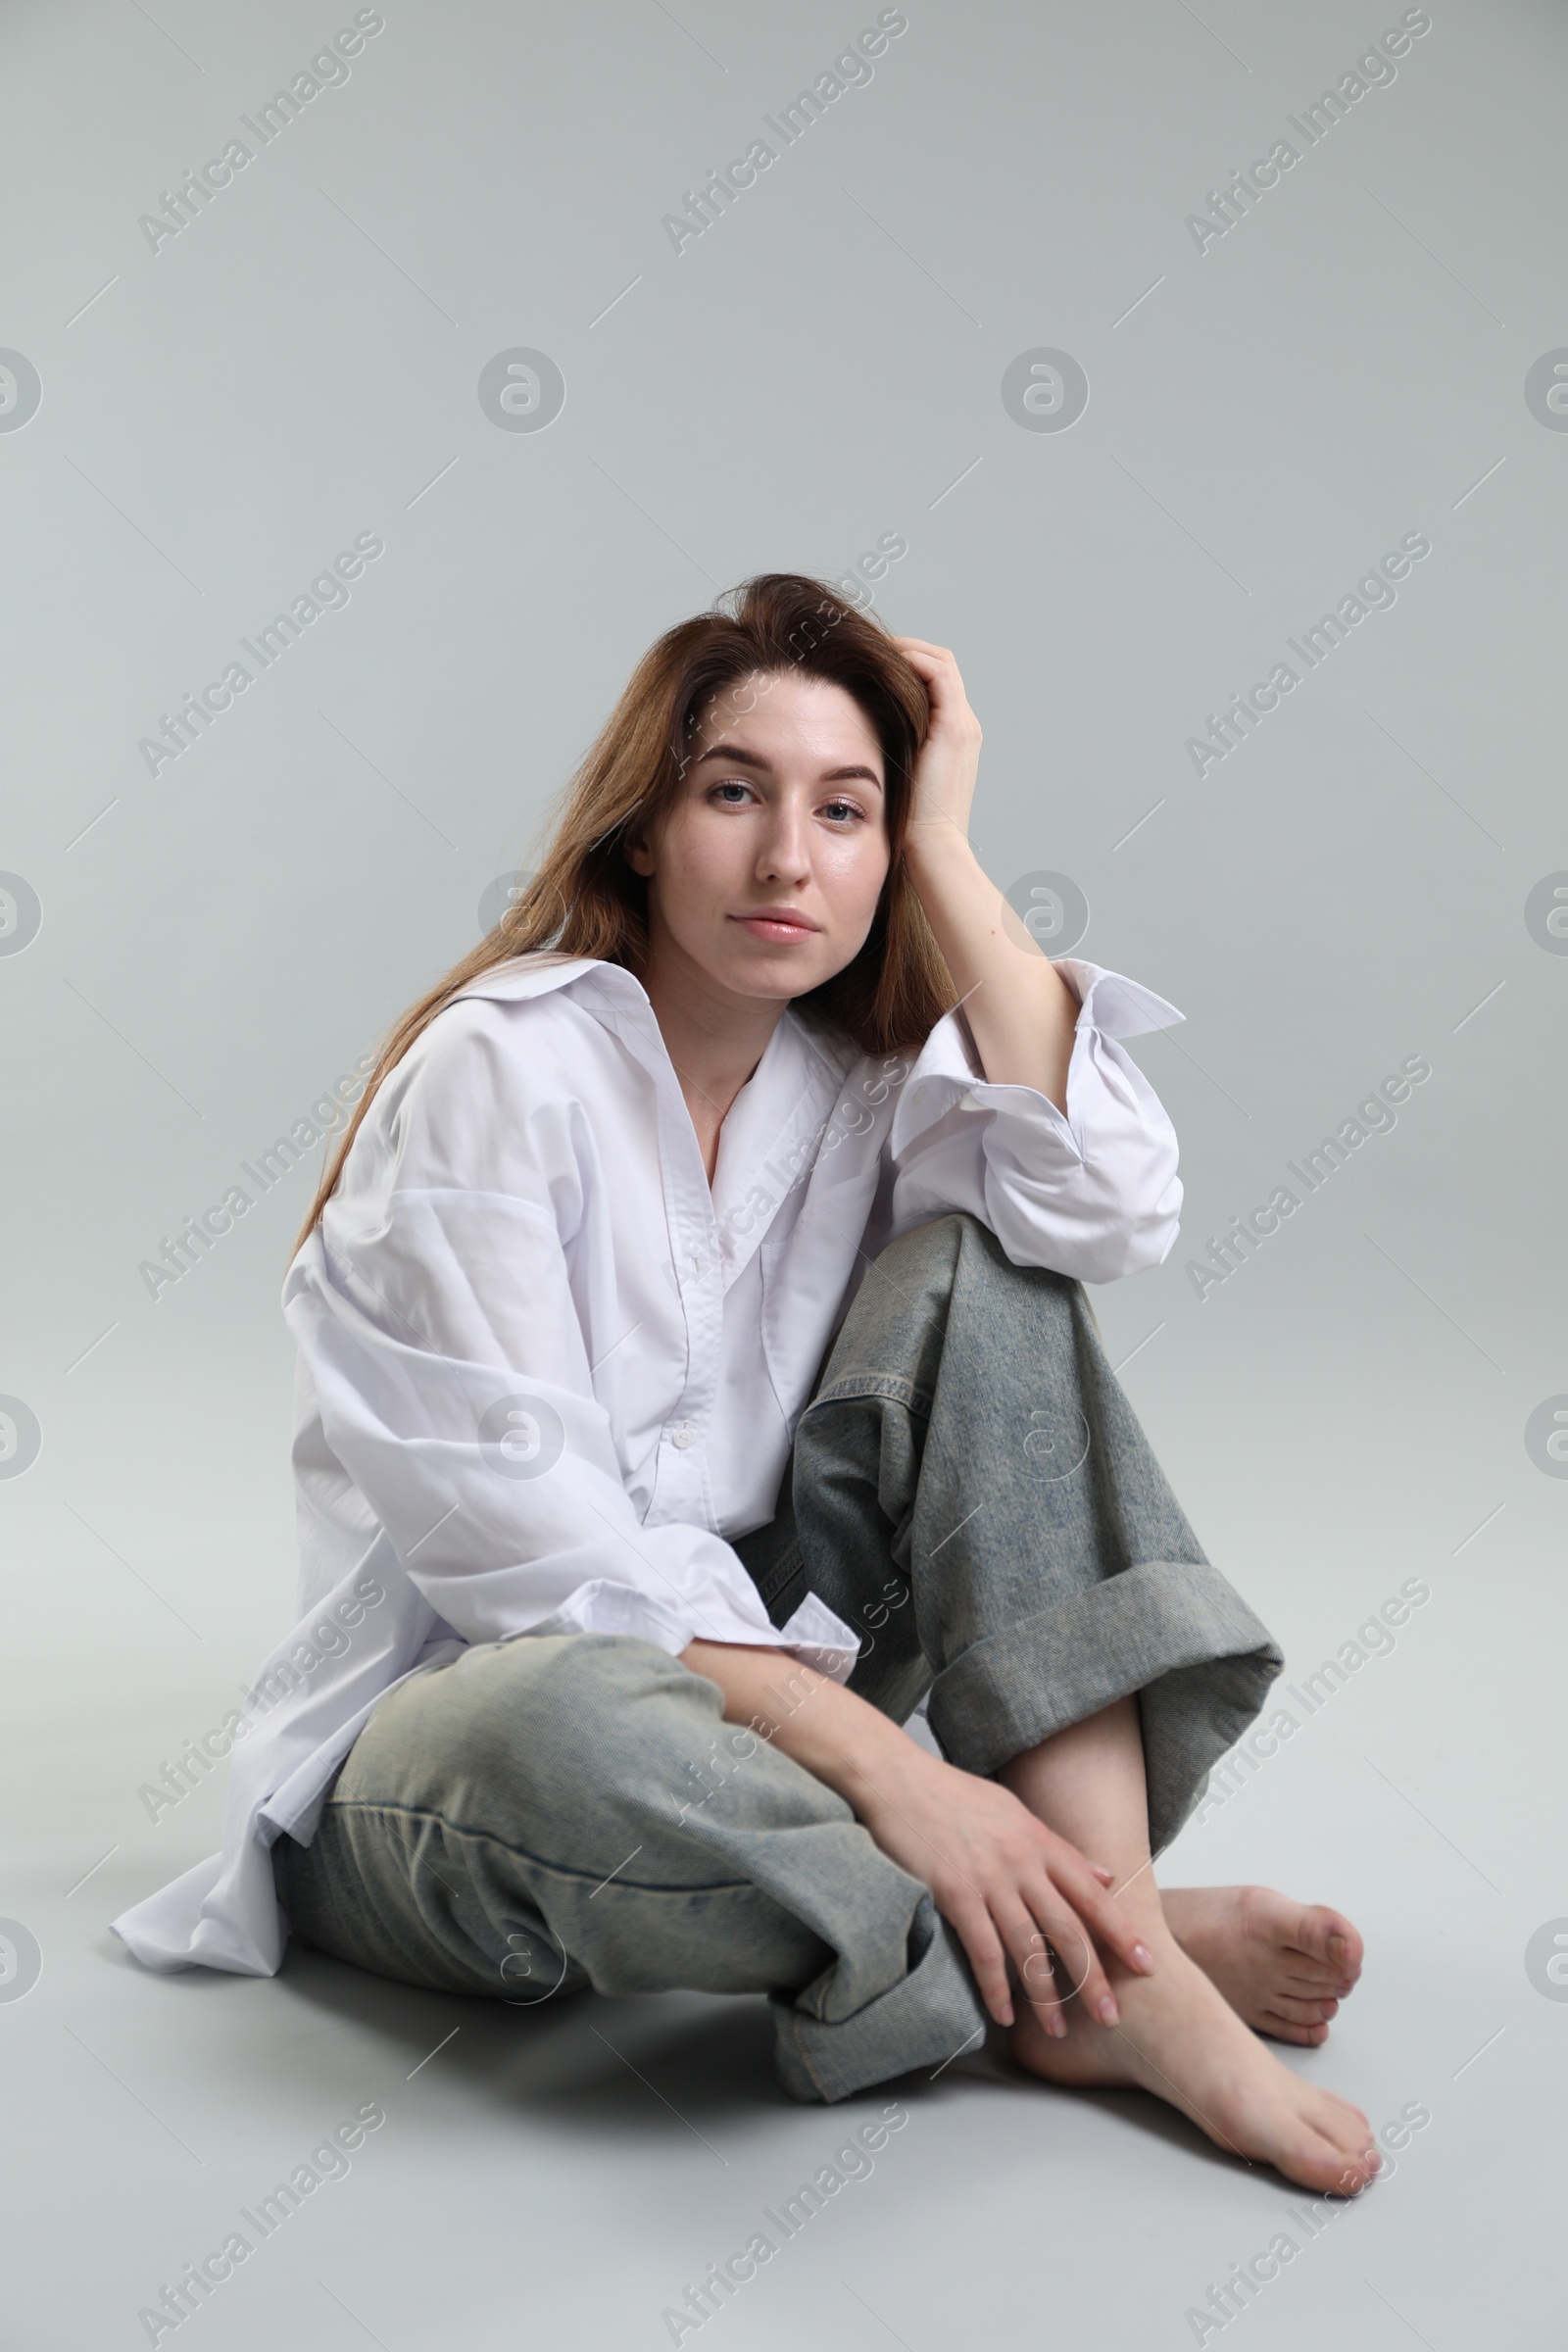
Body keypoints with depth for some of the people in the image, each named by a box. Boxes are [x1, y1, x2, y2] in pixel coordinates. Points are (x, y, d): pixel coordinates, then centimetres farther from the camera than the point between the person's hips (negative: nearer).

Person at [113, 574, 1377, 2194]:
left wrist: (944, 847, -14)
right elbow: (527, 1537, -23)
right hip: (446, 1731, -5)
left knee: (979, 1271, -13)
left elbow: (1111, 1212, -18)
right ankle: (1083, 1956, -18)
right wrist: (887, 1766, -30)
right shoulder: (502, 1070, -15)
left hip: (751, 1659, 6)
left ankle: (1097, 1901, -25)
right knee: (567, 1727, -42)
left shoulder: (858, 1072, 3)